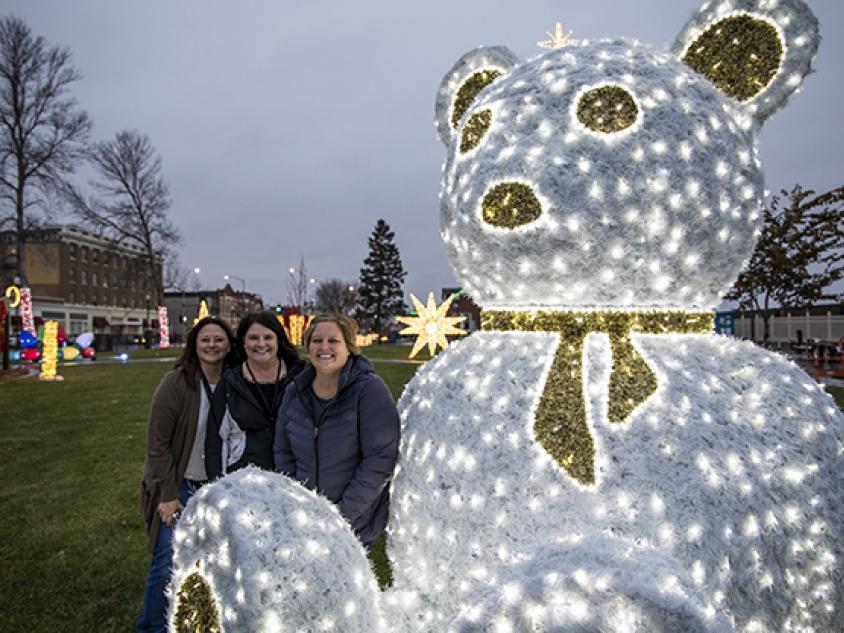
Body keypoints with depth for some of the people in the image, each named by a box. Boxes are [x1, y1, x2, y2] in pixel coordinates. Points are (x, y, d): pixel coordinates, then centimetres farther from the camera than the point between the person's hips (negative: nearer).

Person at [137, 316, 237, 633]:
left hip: (212, 486, 4)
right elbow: (157, 442, -14)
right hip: (177, 485, -4)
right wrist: (168, 495, -14)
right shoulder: (177, 381, -16)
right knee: (168, 562, -3)